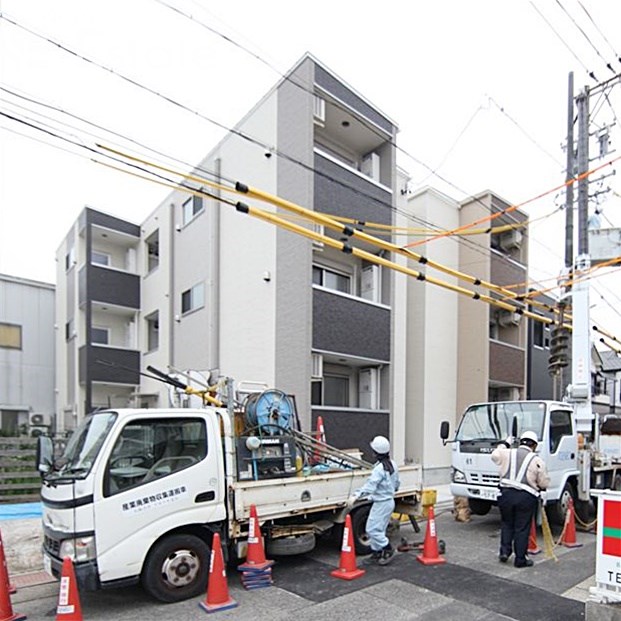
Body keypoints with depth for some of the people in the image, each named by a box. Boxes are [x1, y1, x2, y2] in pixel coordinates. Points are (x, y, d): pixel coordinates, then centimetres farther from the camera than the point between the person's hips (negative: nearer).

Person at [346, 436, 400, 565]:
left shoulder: (379, 468, -24)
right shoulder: (393, 464, 4)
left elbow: (370, 485, -35)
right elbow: (396, 483, 16)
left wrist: (356, 495, -44)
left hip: (381, 503, -10)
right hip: (389, 500, 10)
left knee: (372, 529, -1)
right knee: (378, 528, 17)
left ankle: (388, 550, 6)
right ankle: (376, 552, 23)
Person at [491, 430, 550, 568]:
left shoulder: (507, 453, 4)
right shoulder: (537, 461, -3)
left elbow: (495, 455, 24)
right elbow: (544, 483, 1)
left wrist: (504, 444, 36)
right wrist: (537, 487, 23)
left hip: (506, 493, 2)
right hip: (526, 497, -2)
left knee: (507, 524, 20)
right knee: (522, 528, 7)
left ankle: (504, 551, 14)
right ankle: (520, 559, 14)